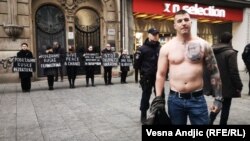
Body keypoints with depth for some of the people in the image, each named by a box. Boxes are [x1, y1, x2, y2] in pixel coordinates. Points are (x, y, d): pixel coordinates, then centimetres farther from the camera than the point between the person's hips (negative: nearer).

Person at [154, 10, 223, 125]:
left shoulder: (202, 45, -1)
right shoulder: (166, 47, -1)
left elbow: (214, 72, 3)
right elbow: (161, 74, 2)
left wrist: (218, 98, 0)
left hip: (197, 99, 0)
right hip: (175, 99, 1)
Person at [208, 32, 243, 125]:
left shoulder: (213, 51, 5)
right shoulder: (230, 53, -16)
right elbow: (234, 72, -18)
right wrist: (239, 86, -9)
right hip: (227, 85, -6)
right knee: (225, 107, 8)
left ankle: (209, 121, 13)